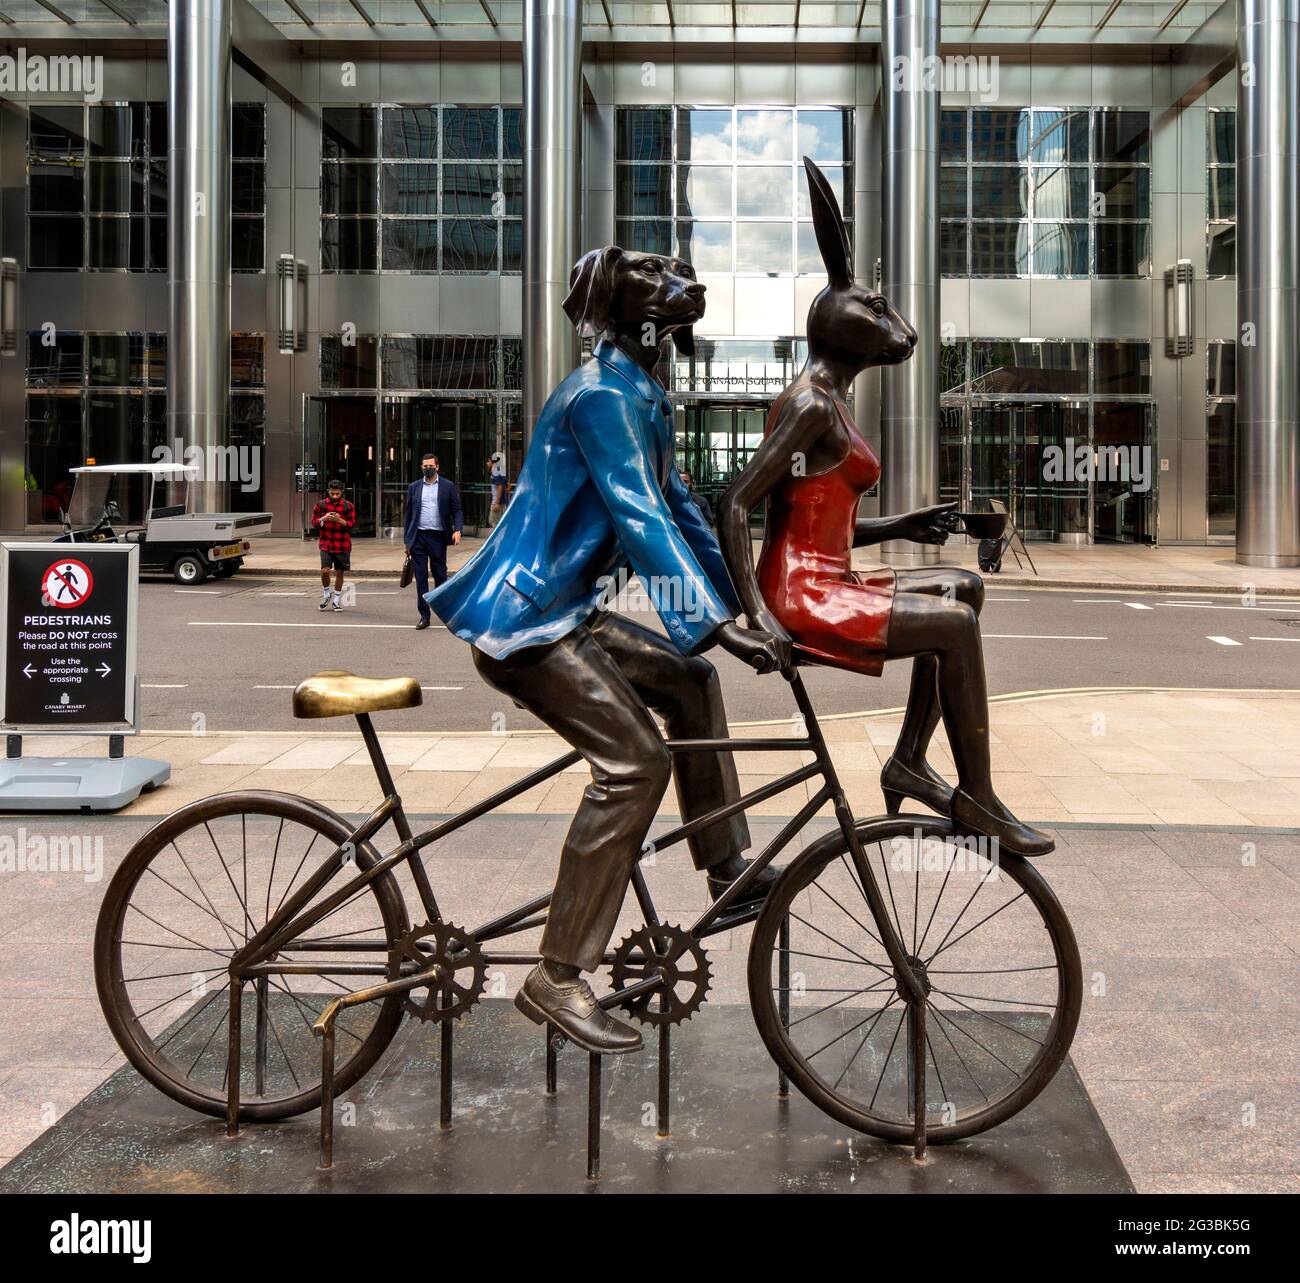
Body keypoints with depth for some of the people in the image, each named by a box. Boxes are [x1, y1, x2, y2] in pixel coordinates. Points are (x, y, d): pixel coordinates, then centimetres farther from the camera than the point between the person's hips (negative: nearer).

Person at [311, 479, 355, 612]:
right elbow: (314, 523, 6)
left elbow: (352, 524, -2)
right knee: (325, 570, -12)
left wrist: (340, 520, -20)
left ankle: (336, 600, 20)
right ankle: (326, 594, 13)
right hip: (326, 543, 0)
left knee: (339, 572, 5)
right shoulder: (321, 505, 4)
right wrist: (324, 519, -15)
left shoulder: (348, 506, 1)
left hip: (342, 545, 0)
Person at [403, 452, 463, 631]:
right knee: (421, 578, 0)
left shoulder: (448, 486, 5)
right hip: (418, 538, 2)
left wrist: (458, 530, -15)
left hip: (438, 537, -1)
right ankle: (424, 616, 4)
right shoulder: (414, 487, 10)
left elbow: (456, 510, 3)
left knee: (440, 576, 5)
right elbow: (407, 514, 11)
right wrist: (407, 540, 7)